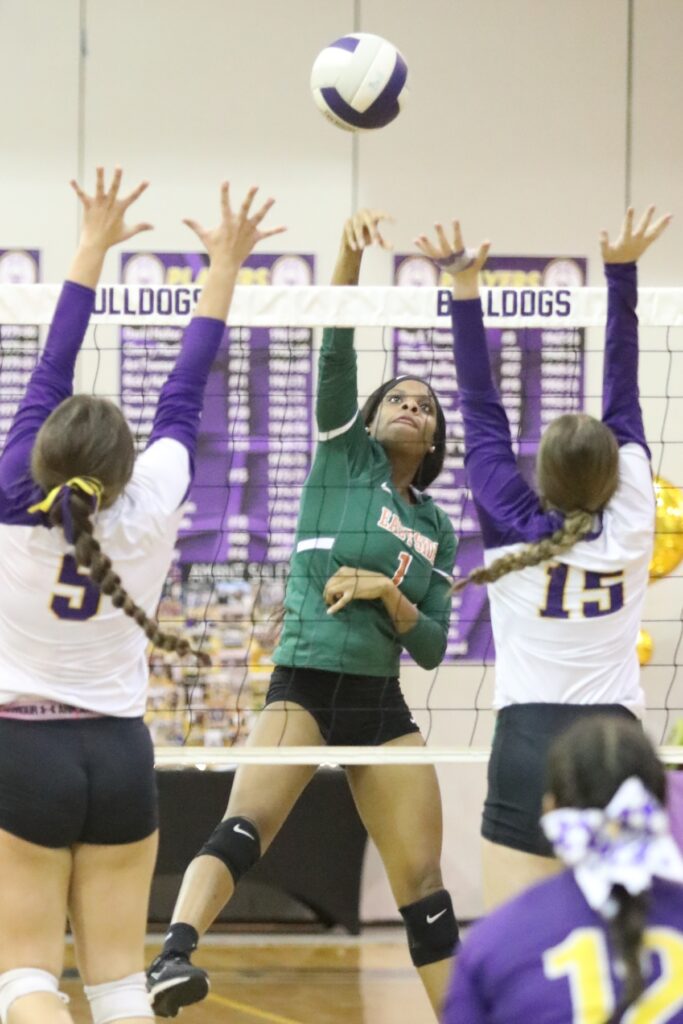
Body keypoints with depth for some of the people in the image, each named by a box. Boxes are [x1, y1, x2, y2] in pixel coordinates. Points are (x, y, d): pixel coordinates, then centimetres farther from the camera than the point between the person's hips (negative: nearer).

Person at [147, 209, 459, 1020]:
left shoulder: (436, 530, 18)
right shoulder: (345, 454, 7)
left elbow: (431, 648, 13)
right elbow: (335, 352, -8)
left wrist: (389, 594, -7)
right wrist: (350, 255, -23)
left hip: (383, 705, 6)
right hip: (305, 685, -6)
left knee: (424, 886, 3)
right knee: (245, 824, -30)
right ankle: (173, 959, -51)